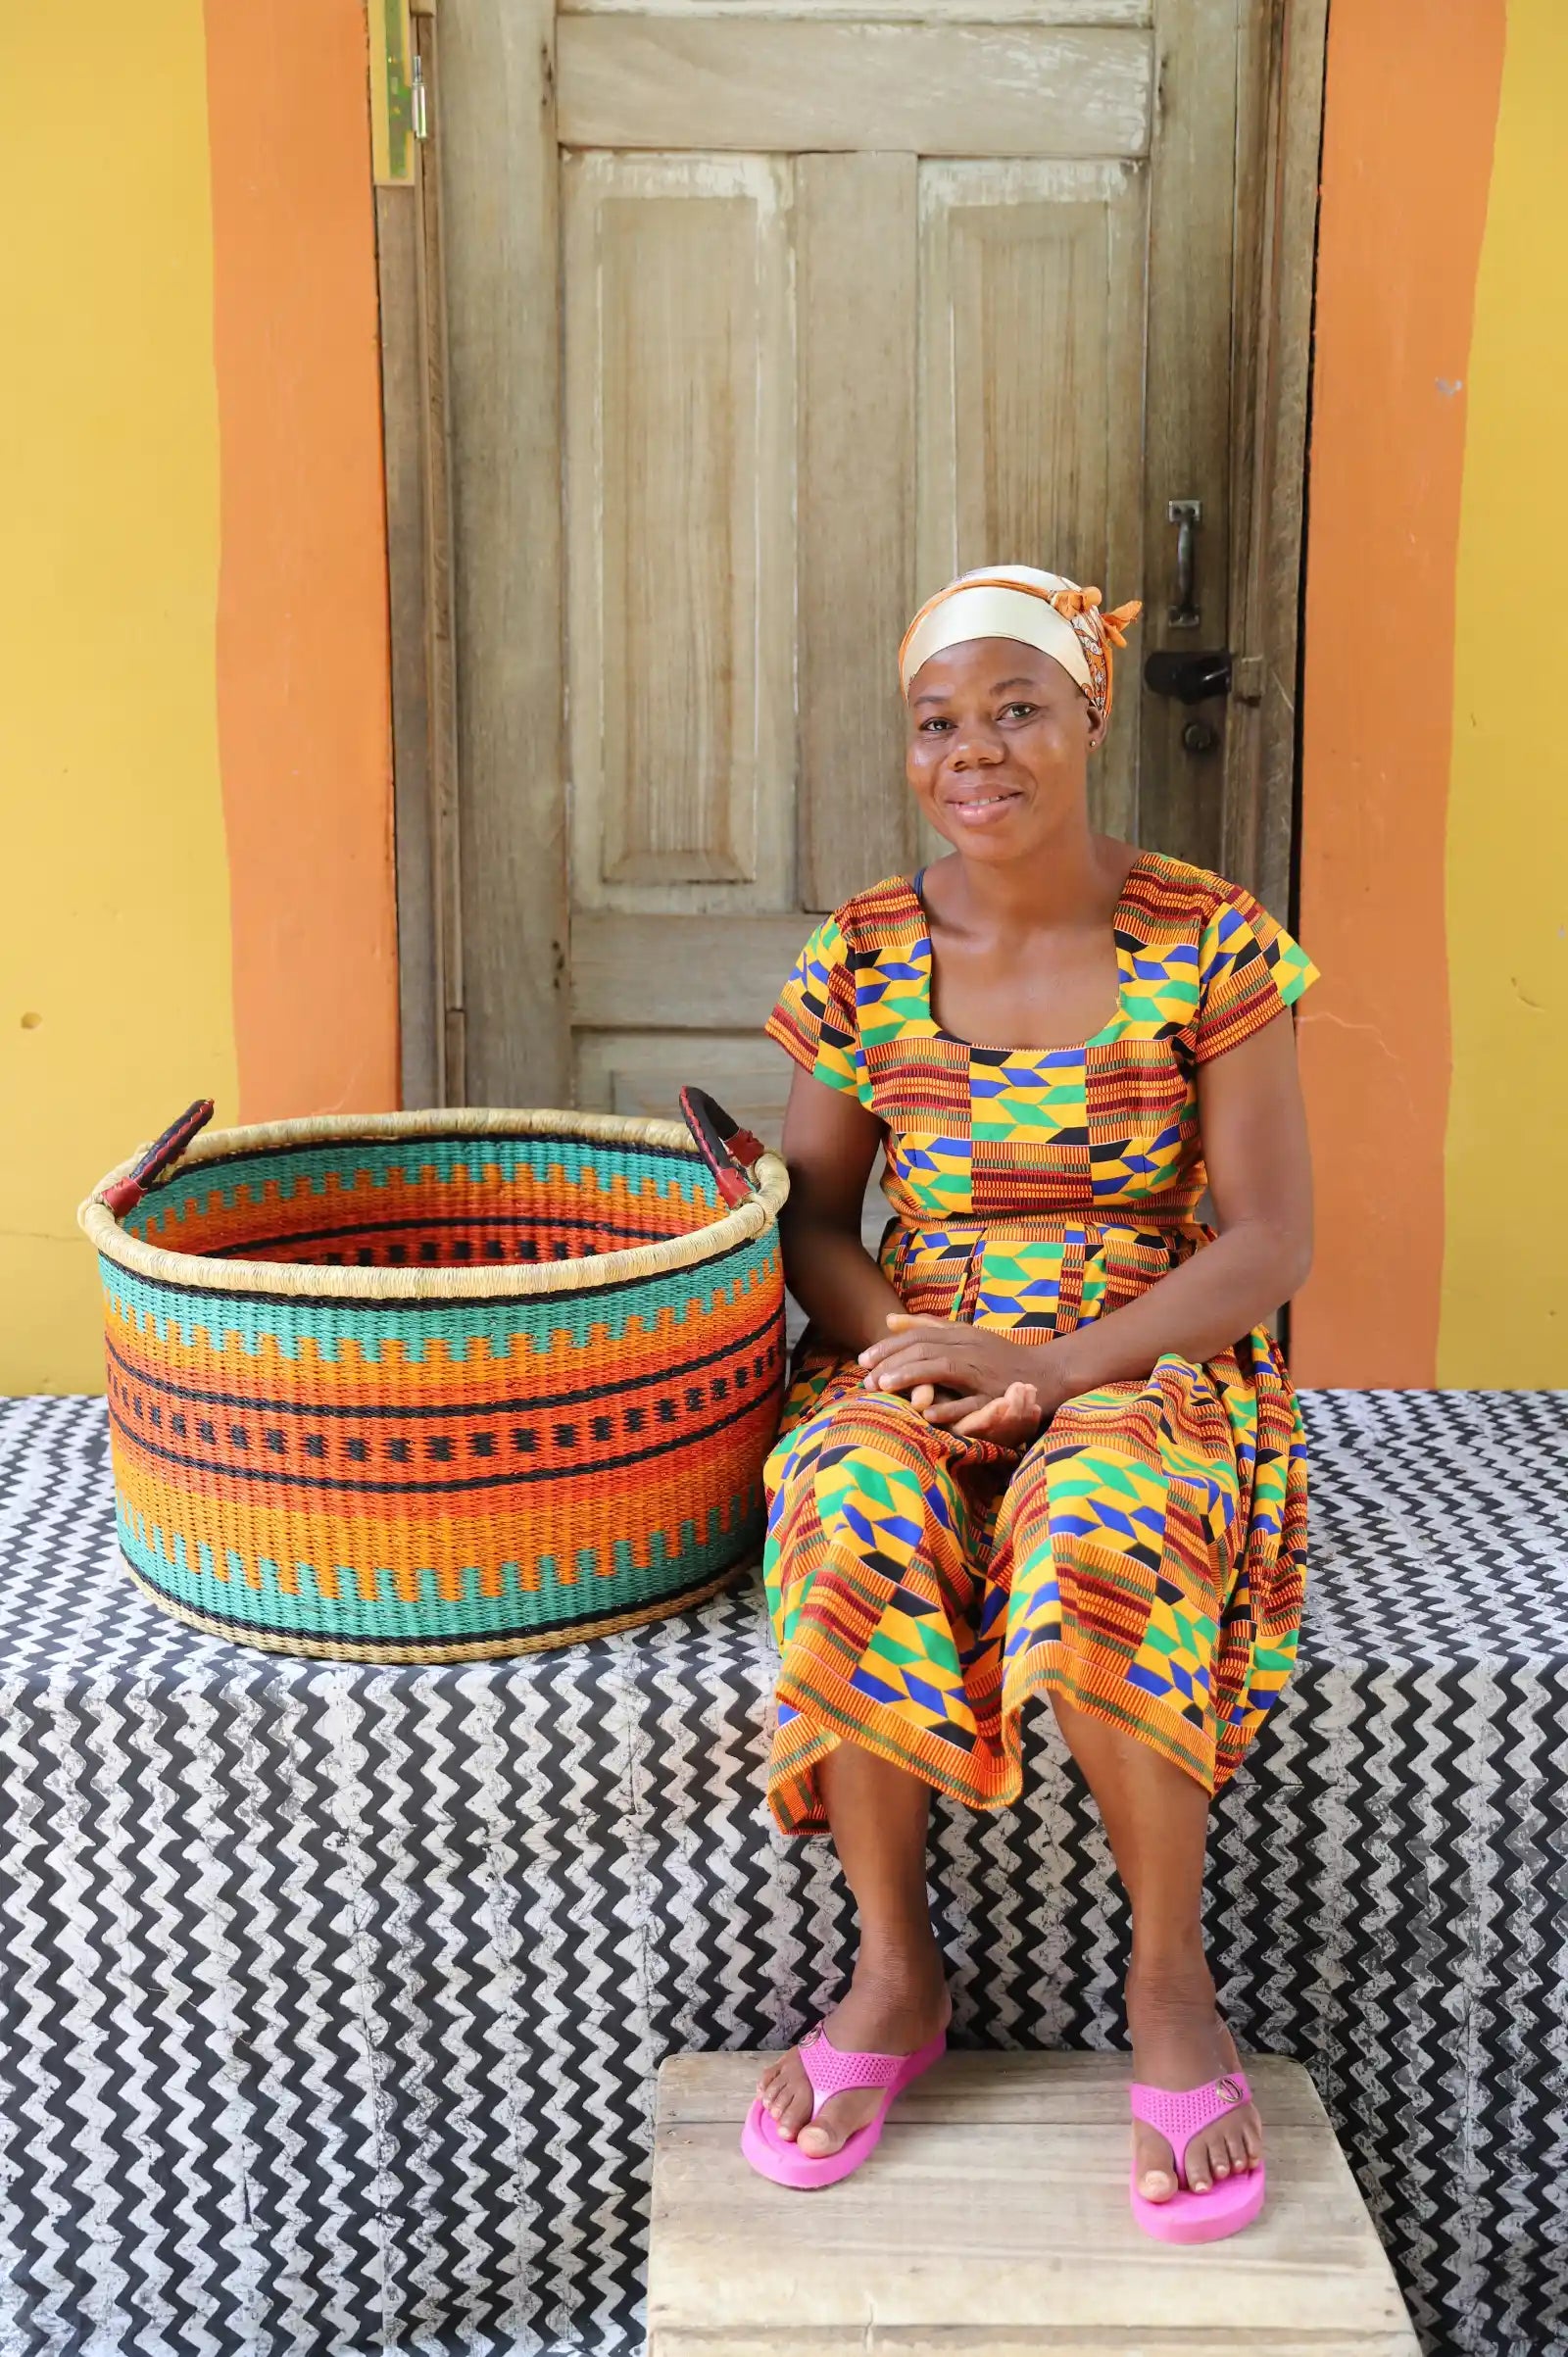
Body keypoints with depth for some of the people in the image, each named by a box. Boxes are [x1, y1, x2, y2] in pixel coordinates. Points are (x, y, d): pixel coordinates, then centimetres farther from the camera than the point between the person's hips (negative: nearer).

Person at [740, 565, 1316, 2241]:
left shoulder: (1210, 945, -4)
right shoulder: (860, 956, 3)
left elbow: (1269, 1240, -7)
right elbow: (810, 1218, 8)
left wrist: (1059, 1365, -20)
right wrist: (909, 1346, -13)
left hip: (1151, 1362, -2)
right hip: (915, 1359, 2)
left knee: (1100, 1528, -36)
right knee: (857, 1520, -32)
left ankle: (1170, 1985, -14)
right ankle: (894, 1973, -12)